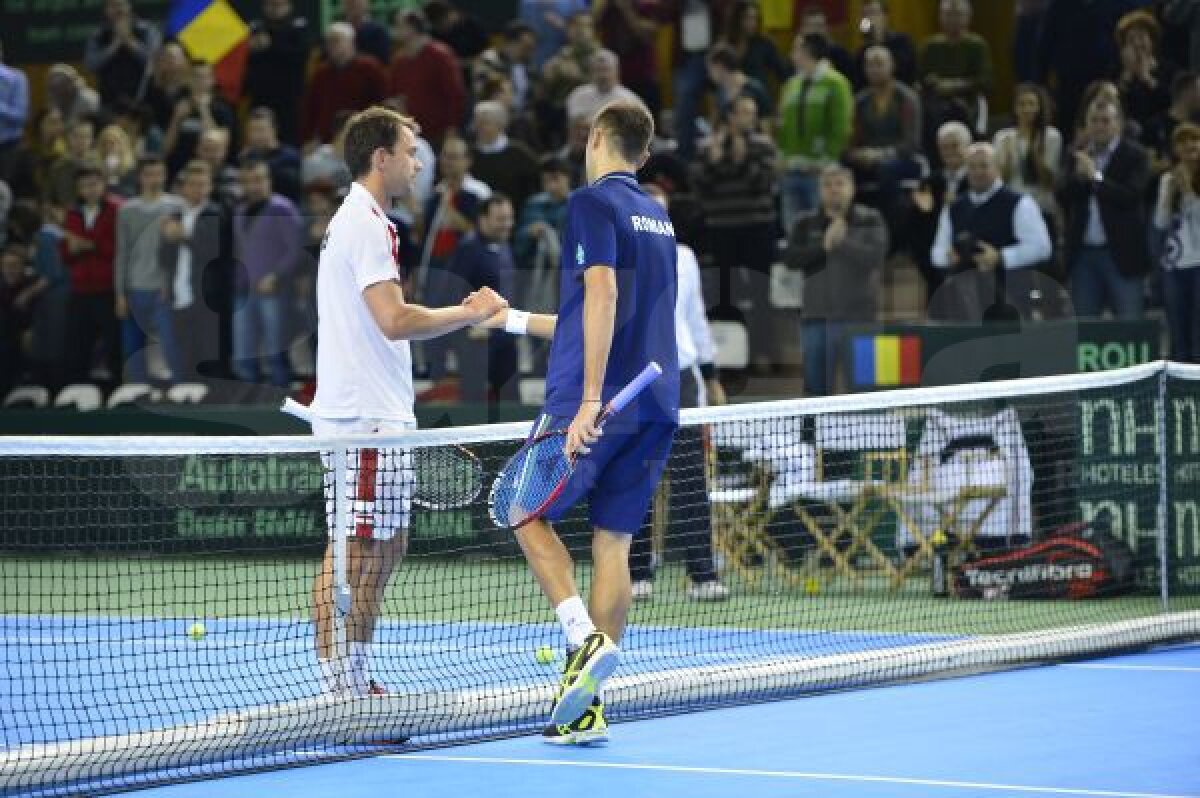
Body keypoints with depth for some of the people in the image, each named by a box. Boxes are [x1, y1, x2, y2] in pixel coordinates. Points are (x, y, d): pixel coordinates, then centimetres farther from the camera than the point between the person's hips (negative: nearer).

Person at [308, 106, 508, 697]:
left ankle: (356, 680, 19)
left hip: (378, 415, 11)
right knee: (352, 551, -8)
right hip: (364, 418, -11)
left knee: (387, 542, 14)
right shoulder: (365, 224, -14)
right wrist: (468, 314, -11)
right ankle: (337, 685, -6)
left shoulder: (356, 221, 20)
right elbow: (394, 320, -22)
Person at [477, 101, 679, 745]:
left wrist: (590, 398, -22)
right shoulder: (657, 217, 21)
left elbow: (603, 295, -18)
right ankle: (586, 707, 4)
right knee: (612, 543, 5)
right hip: (656, 403, 7)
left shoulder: (593, 201, -5)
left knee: (530, 512, 6)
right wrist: (512, 319, 37)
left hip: (600, 402, -7)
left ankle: (586, 639, -14)